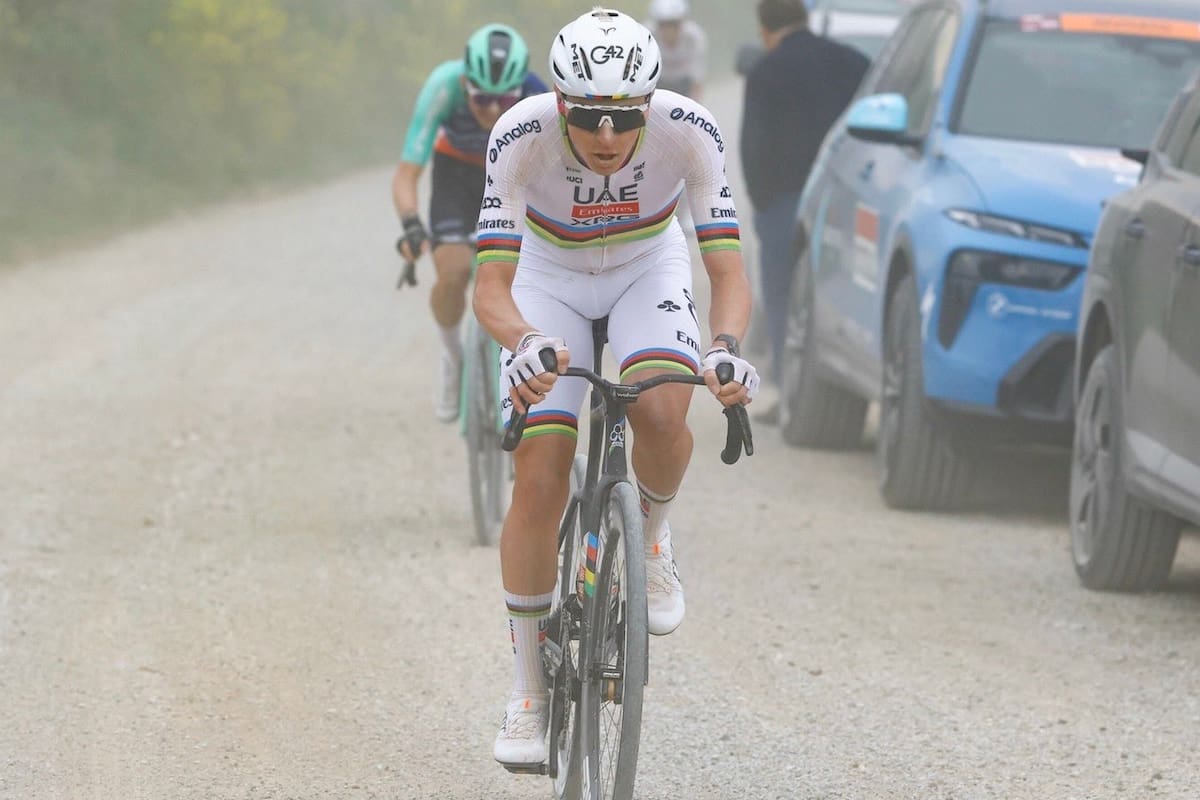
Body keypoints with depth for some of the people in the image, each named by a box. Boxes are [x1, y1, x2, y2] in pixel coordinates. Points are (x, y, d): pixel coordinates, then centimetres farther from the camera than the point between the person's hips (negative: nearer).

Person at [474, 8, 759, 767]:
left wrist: (727, 348, -51)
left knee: (661, 414, -31)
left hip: (648, 270, 0)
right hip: (549, 280, 0)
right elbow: (491, 286, -34)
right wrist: (524, 345, -56)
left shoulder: (689, 131, -31)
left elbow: (729, 272, -30)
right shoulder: (522, 136, -33)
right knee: (539, 485, -13)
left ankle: (650, 540, 2)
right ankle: (529, 687, 3)